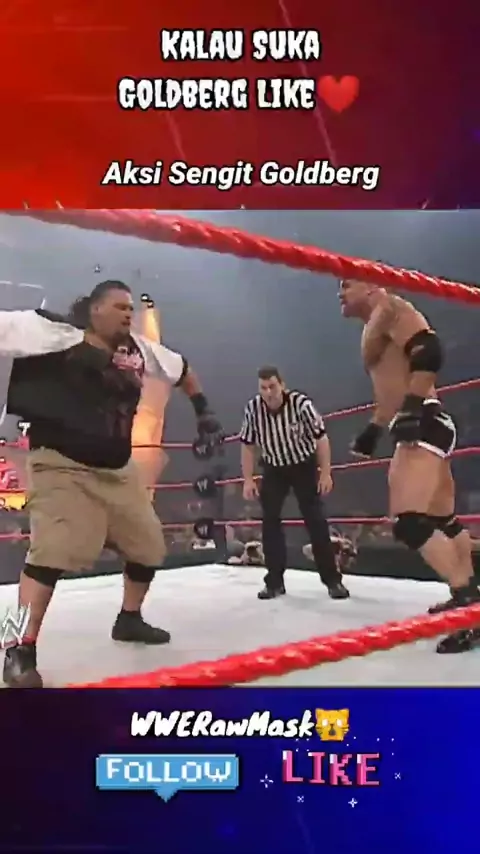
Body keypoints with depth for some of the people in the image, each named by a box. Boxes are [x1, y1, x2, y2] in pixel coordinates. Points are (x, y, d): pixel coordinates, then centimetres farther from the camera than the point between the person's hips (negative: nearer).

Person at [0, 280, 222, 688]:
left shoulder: (139, 349, 7)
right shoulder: (55, 332, -11)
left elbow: (182, 369, 22)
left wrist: (203, 410, 18)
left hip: (117, 468, 7)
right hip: (62, 464, -7)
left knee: (149, 545, 12)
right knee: (52, 551, -19)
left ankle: (129, 620, 35)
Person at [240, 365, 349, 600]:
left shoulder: (300, 403, -25)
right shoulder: (252, 408, -17)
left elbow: (320, 437, -15)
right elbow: (248, 445, -4)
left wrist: (325, 473, -16)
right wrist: (248, 480, -5)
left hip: (304, 465, -3)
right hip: (274, 468, 3)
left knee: (316, 521, -4)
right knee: (269, 521, 1)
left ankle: (332, 579, 6)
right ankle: (275, 581, 11)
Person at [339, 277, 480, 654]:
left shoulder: (389, 308, -4)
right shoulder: (376, 327, 25)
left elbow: (429, 352, -20)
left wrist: (413, 407, -27)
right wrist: (373, 429, 29)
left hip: (423, 424, -11)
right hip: (416, 428, 11)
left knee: (410, 523, -21)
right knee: (444, 520, 17)